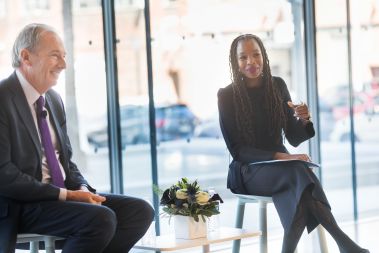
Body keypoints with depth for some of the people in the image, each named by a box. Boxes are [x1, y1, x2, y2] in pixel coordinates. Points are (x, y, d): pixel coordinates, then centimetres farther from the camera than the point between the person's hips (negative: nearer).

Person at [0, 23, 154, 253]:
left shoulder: (54, 100, 15)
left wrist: (82, 189, -2)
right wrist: (65, 195, -19)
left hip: (63, 195, 9)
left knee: (141, 211, -7)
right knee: (101, 219, -30)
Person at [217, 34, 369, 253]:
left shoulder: (277, 86, 4)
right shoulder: (227, 96, -6)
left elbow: (293, 139, 5)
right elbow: (236, 149, -9)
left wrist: (303, 121, -18)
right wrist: (277, 156, -22)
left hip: (280, 167, 3)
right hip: (249, 171, -3)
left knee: (298, 180, -35)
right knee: (299, 170, -34)